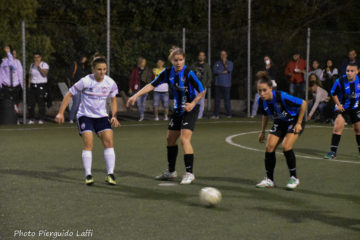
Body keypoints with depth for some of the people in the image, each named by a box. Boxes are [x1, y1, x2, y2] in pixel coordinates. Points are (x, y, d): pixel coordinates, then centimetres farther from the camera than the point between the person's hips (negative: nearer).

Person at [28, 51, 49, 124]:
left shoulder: (44, 65, 1)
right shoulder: (32, 65, 18)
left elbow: (44, 74, -13)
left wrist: (38, 67, -16)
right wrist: (29, 83, 10)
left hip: (41, 85, -4)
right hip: (33, 85, 5)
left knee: (41, 103, -7)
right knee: (31, 102, -2)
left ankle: (41, 119, -2)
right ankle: (31, 119, 4)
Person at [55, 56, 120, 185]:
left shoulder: (110, 83, -5)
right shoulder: (85, 81, -16)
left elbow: (113, 99, 13)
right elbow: (69, 94, -7)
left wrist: (114, 116, 1)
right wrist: (61, 113, -12)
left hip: (102, 116, 3)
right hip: (85, 115, -3)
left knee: (109, 141, -12)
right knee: (88, 143, -17)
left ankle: (110, 174, -8)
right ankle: (88, 175, -11)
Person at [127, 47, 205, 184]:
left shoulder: (188, 73, -20)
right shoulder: (168, 73, -3)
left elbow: (202, 90, -14)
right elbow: (152, 85, 0)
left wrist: (193, 103, -24)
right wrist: (136, 96, -6)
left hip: (190, 109, -7)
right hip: (177, 109, 7)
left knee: (185, 138, -19)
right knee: (170, 139, 14)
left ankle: (189, 173, -16)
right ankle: (171, 172, 28)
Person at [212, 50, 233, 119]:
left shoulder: (230, 63, 11)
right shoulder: (217, 63, 14)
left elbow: (229, 69, -8)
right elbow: (215, 71, -2)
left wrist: (224, 63, -3)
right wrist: (223, 72, -7)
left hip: (226, 85, -2)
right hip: (218, 84, 2)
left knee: (227, 99, -4)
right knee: (217, 100, 0)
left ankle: (229, 114, 3)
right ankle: (216, 115, 3)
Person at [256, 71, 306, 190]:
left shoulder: (282, 97, -34)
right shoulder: (262, 101, -15)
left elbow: (303, 104, -22)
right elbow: (265, 115, 9)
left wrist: (299, 123, -18)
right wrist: (262, 132, 12)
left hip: (294, 121, -6)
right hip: (279, 123, 6)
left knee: (286, 146, -24)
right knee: (269, 147, -10)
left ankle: (294, 178, -6)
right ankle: (269, 180, 4)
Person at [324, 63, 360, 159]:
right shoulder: (340, 81, -19)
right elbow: (333, 93, -4)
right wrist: (338, 104, -10)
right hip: (343, 108, -3)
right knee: (337, 128, -16)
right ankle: (333, 151, -9)